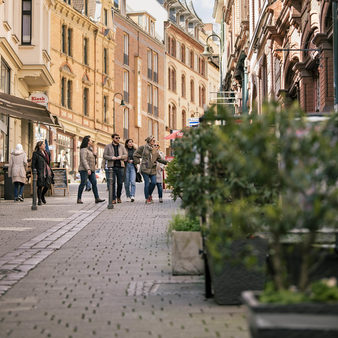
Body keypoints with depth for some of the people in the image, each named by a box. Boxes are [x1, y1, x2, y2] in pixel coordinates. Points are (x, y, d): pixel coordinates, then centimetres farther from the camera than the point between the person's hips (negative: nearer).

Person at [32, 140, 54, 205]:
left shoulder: (46, 153, 17)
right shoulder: (35, 154, -3)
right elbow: (33, 164, -5)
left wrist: (50, 172, 18)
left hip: (47, 171, 6)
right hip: (40, 172, -6)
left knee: (48, 185, 0)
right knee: (40, 186, -4)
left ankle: (42, 196, 27)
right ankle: (39, 200, 9)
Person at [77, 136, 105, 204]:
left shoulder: (90, 149, 20)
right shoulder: (84, 150, -9)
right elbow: (83, 160, -19)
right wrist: (88, 169, -27)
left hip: (91, 170, 9)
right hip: (84, 170, -9)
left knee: (94, 183, -3)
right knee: (83, 183, -8)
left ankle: (97, 198, -10)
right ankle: (79, 199, -4)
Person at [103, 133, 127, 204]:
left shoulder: (122, 146, 12)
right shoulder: (108, 146, 6)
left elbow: (126, 155, 9)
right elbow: (104, 156, 2)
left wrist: (121, 156, -11)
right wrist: (111, 157, -14)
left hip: (120, 166, 2)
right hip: (112, 167, -2)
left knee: (120, 183, 3)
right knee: (112, 183, -6)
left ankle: (118, 197, 20)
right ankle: (113, 199, -2)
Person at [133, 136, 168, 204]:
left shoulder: (155, 150, 15)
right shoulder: (143, 148, 1)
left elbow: (159, 158, 18)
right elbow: (135, 154, 7)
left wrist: (166, 162, 7)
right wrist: (137, 162, -1)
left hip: (153, 169, 5)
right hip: (145, 168, -5)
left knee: (153, 182, -5)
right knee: (147, 183, -7)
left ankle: (149, 195, 21)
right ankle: (147, 199, 2)